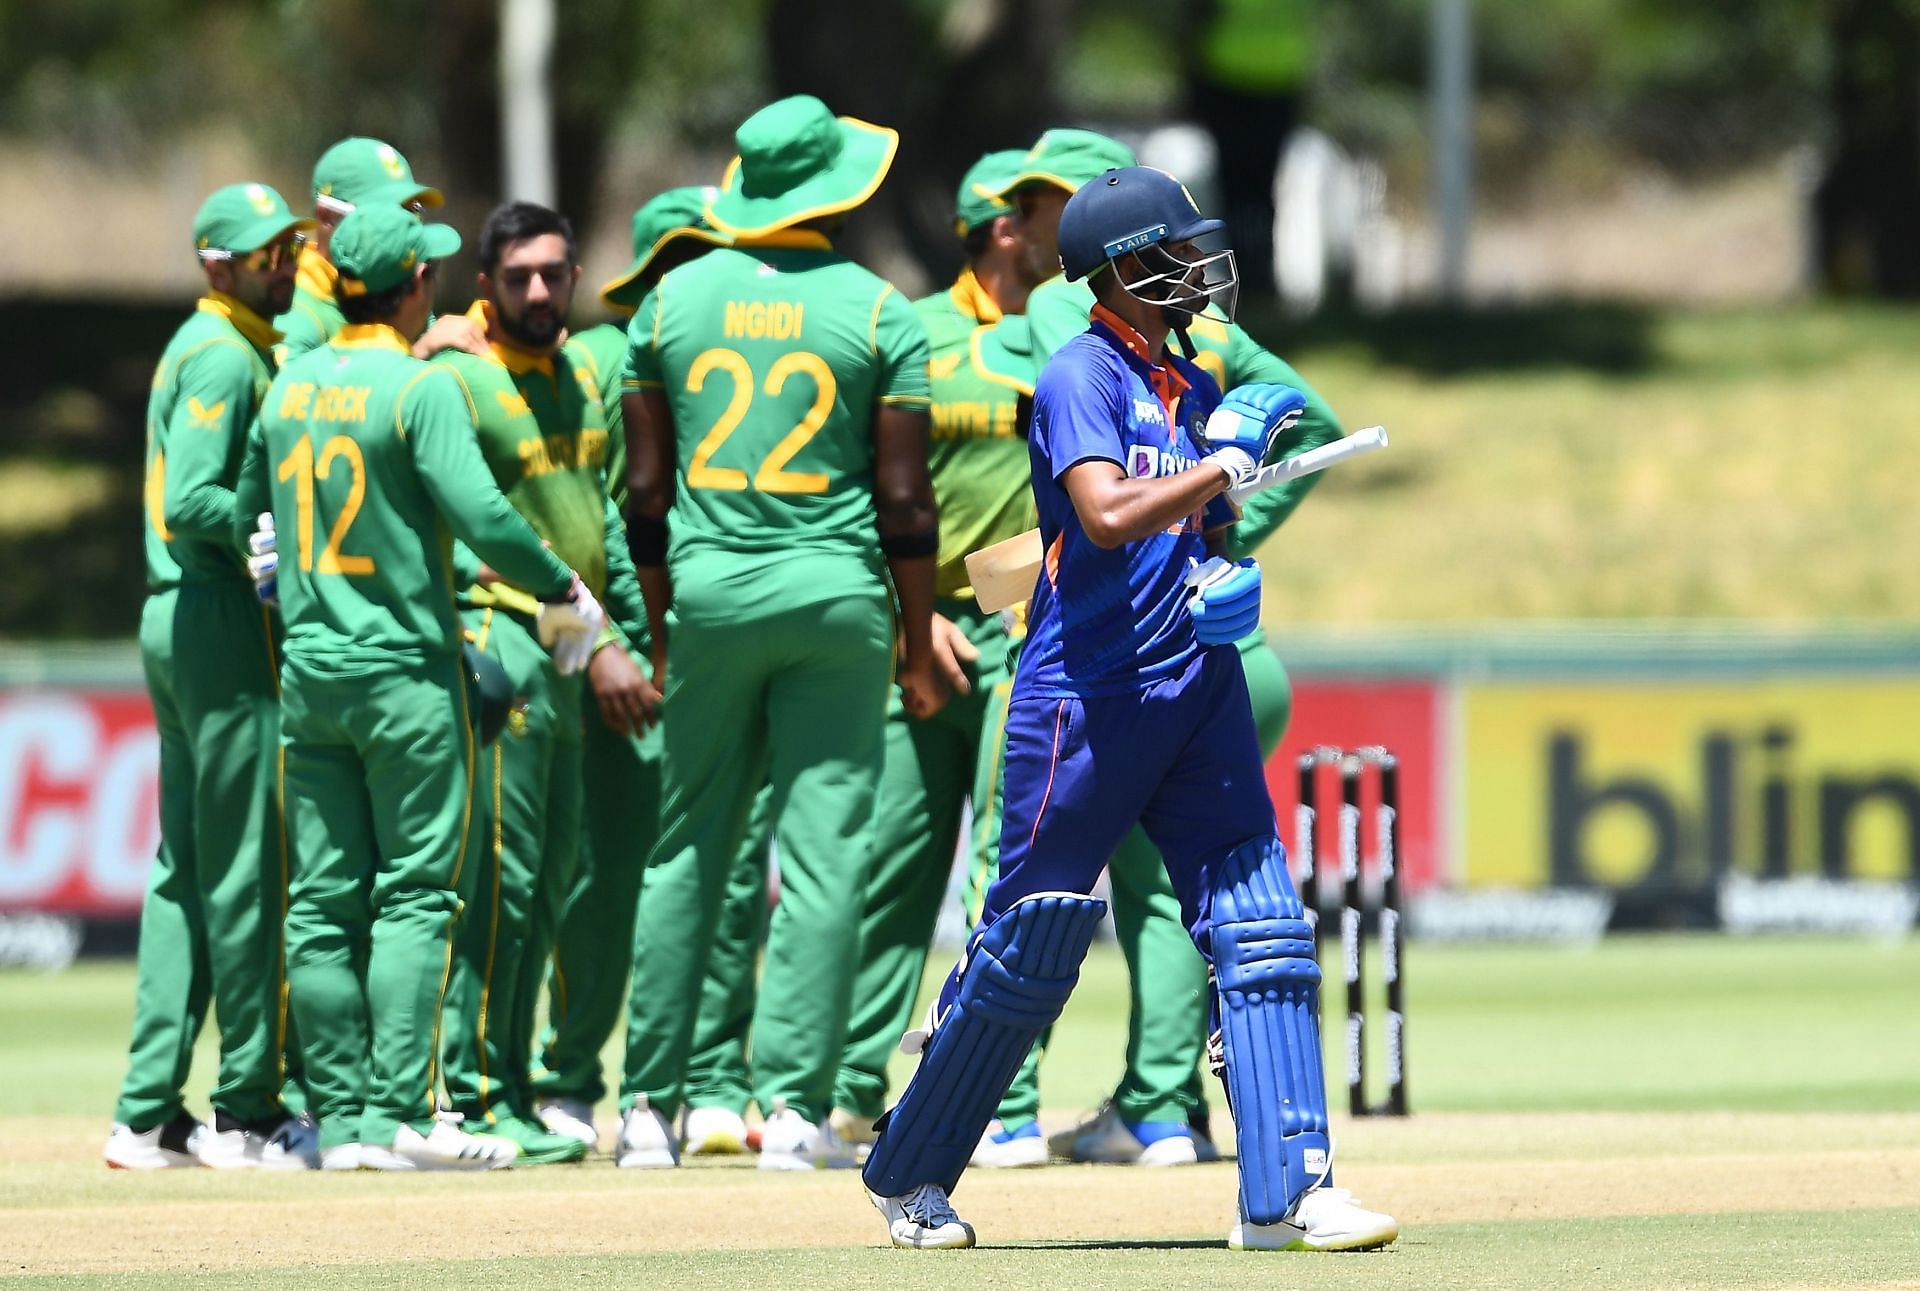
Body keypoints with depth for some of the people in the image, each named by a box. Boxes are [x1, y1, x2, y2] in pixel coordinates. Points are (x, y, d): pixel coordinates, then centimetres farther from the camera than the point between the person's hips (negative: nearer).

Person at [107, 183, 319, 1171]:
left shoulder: (206, 347, 18)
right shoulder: (226, 357, -12)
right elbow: (193, 502, -22)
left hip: (176, 620, 10)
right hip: (226, 621, -10)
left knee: (185, 870, 10)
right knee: (247, 873, -6)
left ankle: (148, 1115, 10)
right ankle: (249, 1114, -3)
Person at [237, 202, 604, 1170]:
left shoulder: (290, 386, 9)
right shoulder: (421, 386, -11)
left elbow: (246, 518, 18)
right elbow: (480, 516, -20)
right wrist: (562, 594, -6)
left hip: (307, 669, 6)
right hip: (405, 672, -6)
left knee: (324, 900, 6)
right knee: (413, 892, -4)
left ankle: (340, 1118, 6)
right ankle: (395, 1116, -10)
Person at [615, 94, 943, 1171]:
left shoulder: (674, 300, 5)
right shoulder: (880, 312, -3)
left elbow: (647, 485, 7)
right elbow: (904, 497, -5)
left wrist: (660, 629, 16)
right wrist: (918, 645, 3)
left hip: (709, 592, 3)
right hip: (835, 596, -3)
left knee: (686, 852, 10)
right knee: (824, 857, -1)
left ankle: (652, 1105, 10)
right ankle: (794, 1104, -6)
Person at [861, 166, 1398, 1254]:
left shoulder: (1194, 388, 14)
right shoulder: (1083, 377, -10)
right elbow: (1107, 514, -25)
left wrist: (1226, 580, 1)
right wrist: (1226, 463, -19)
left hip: (1196, 680, 7)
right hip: (1088, 696, -7)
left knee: (1262, 929, -5)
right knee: (1032, 946, 0)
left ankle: (1286, 1193, -6)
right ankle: (909, 1171, 17)